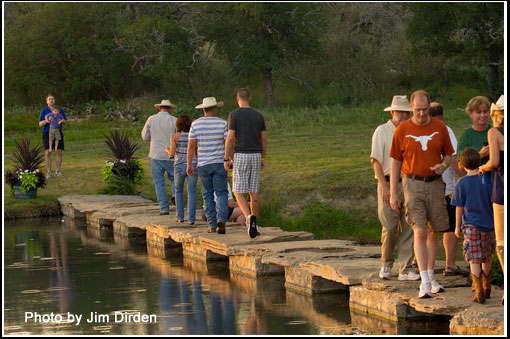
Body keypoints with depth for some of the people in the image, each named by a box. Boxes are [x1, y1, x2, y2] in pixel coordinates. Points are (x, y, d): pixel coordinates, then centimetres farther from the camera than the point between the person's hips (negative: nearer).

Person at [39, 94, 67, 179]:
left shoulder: (60, 110, 6)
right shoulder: (44, 111, 1)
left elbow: (65, 121, 8)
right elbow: (40, 124, -4)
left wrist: (63, 121, -16)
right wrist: (46, 121, -25)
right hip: (47, 133, -2)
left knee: (59, 152, -4)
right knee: (48, 152, -11)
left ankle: (57, 171, 6)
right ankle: (49, 172, -6)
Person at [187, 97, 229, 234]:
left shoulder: (196, 124, -2)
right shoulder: (223, 124, -5)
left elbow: (191, 145, -4)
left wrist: (189, 164, 2)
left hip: (203, 165, 1)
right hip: (220, 164, -1)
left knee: (208, 195, 10)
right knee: (221, 193, 5)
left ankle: (212, 225, 7)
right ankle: (221, 219, -16)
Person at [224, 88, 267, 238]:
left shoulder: (234, 115, -7)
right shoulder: (259, 115, 7)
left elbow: (230, 138, -12)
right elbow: (264, 139, 8)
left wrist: (226, 159, -6)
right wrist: (263, 159, 17)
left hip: (241, 156, -4)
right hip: (256, 156, 4)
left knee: (239, 192, 0)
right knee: (254, 192, 10)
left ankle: (249, 217, -26)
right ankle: (254, 225, 9)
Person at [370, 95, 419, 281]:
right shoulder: (382, 131, -2)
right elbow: (376, 161, -7)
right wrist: (385, 187, -15)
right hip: (388, 183, -4)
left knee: (408, 227, 0)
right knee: (390, 227, -6)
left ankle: (405, 269, 3)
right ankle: (386, 264, 14)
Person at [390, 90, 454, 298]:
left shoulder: (440, 128, 3)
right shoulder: (402, 130, -3)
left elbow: (448, 155, 13)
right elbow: (395, 162, 2)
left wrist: (443, 166, -12)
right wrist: (393, 194, -1)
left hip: (435, 183, 3)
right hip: (412, 184, -3)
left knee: (433, 232, 9)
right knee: (420, 233, -13)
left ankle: (431, 277, 23)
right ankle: (424, 283, -17)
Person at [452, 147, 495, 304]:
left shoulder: (462, 183, -6)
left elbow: (459, 208, -1)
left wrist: (457, 227, 9)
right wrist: (495, 223, 15)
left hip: (470, 226, -3)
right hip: (488, 225, 3)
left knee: (474, 260, -2)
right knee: (487, 258, 16)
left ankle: (479, 291, -10)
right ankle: (487, 289, 26)